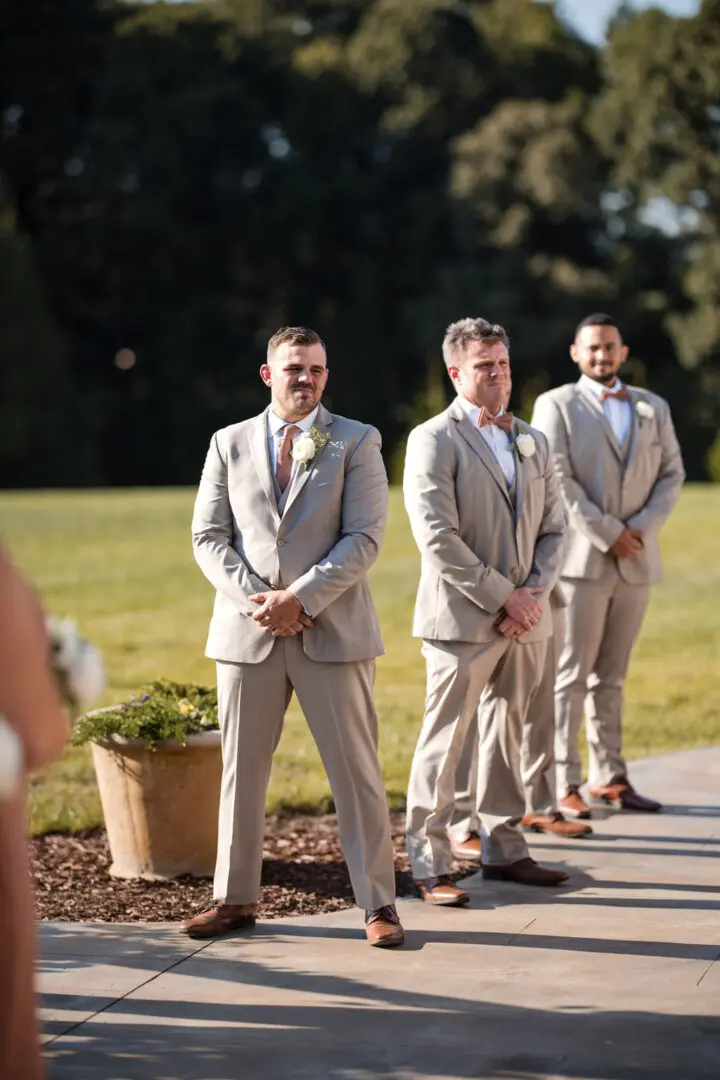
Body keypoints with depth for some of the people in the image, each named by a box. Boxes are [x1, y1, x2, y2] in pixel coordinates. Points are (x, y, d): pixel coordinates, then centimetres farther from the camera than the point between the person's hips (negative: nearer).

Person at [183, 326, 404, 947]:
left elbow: (364, 538, -6)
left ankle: (378, 903, 6)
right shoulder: (229, 445, 10)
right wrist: (254, 600, -10)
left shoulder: (356, 442, 3)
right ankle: (236, 900, 17)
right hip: (247, 632, 2)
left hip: (332, 631, -2)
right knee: (242, 768, 8)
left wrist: (299, 598, -15)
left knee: (356, 770, -1)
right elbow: (209, 537, 6)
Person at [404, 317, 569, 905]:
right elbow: (438, 538, -14)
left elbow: (553, 527, 13)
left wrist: (534, 593, -4)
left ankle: (504, 848, 21)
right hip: (462, 619, -6)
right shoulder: (434, 440, -5)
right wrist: (501, 597, -14)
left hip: (525, 621, 6)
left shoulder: (533, 442, 15)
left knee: (507, 735, 12)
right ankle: (430, 863, 3)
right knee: (444, 741, -3)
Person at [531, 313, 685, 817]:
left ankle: (609, 776, 14)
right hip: (580, 559, -4)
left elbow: (672, 474, 9)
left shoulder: (654, 408, 15)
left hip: (636, 562, 4)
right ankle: (563, 784, -4)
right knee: (571, 676, -5)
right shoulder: (556, 405, 2)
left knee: (611, 676, 10)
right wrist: (608, 534, -13)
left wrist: (641, 527, -8)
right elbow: (556, 479, -8)